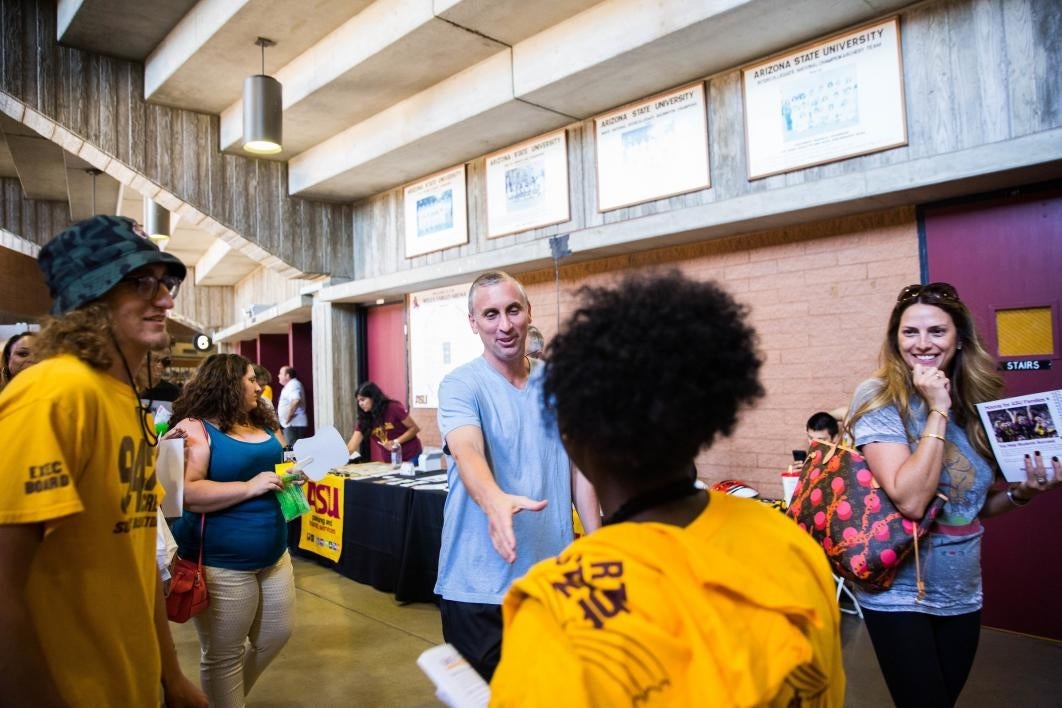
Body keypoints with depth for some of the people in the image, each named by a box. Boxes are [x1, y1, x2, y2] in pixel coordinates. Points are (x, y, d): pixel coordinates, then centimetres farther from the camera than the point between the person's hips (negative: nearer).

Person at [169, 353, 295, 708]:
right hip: (221, 562, -8)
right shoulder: (196, 428, -13)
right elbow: (185, 492, -24)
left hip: (273, 554, 8)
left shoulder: (262, 425, 10)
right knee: (223, 655, 8)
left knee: (276, 636, 20)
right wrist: (249, 487, -26)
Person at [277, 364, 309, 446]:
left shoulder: (293, 385, -12)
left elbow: (295, 401, -29)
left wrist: (287, 418, -21)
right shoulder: (289, 385, 21)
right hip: (291, 424, 11)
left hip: (293, 424, -11)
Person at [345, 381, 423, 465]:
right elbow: (351, 446, -6)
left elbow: (414, 428, -11)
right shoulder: (364, 419, 0)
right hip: (390, 461, 5)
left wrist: (396, 442, -21)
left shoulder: (393, 408, -14)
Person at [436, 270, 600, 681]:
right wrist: (495, 502, -49)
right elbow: (467, 453, -29)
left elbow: (579, 467, 9)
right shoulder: (461, 385, -10)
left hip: (553, 577, 4)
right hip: (480, 584, -4)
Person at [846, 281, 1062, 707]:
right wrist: (936, 411, -25)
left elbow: (977, 502, 12)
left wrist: (1023, 492, -8)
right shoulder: (879, 400, -17)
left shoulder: (976, 402, 0)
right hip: (899, 595, -6)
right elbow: (910, 501, -28)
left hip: (962, 594, 6)